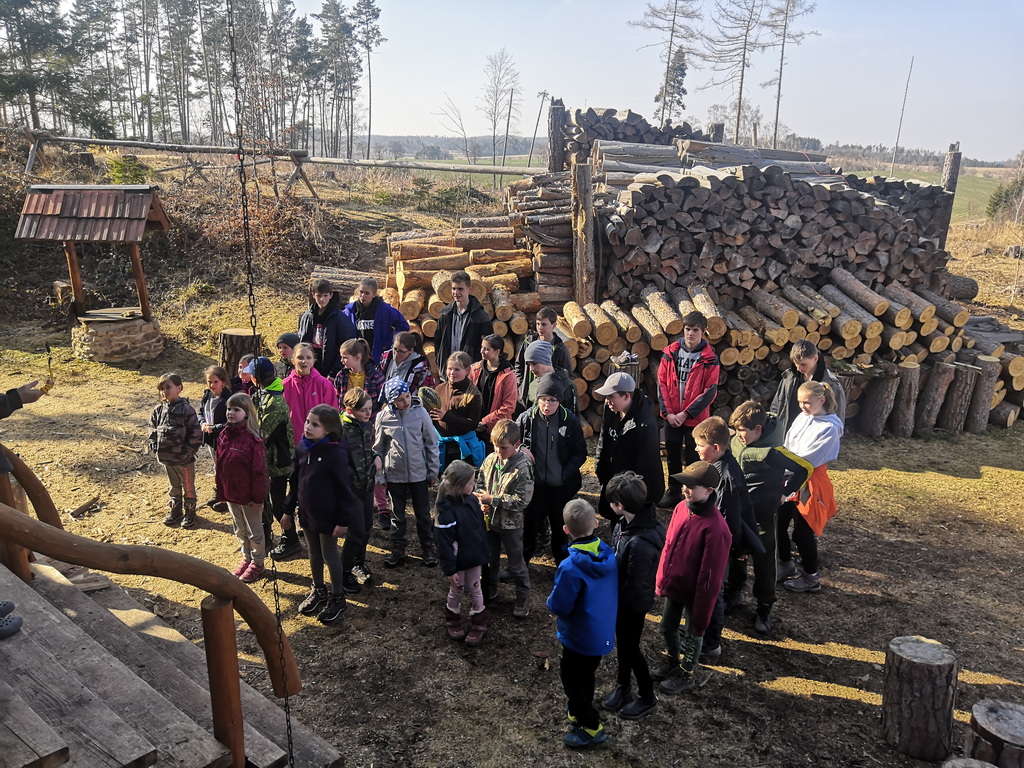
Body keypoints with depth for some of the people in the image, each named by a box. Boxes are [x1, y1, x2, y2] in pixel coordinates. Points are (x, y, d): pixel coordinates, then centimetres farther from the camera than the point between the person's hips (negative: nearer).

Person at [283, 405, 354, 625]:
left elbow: (344, 488, -18)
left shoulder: (336, 453, -22)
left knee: (330, 555, 8)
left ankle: (337, 597, 26)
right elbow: (295, 481, 8)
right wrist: (289, 510, 12)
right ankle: (318, 591, 40)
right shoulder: (302, 448, -2)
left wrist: (343, 520, -17)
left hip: (328, 516, -6)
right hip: (307, 513, 6)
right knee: (314, 554, 21)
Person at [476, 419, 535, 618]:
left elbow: (522, 500, -23)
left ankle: (523, 599, 28)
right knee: (489, 558, 23)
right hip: (489, 519, 5)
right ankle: (489, 589, 44)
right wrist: (482, 502, -10)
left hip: (511, 522, -5)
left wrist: (492, 500, -24)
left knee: (516, 563, 10)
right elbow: (481, 483, 10)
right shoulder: (491, 459, -5)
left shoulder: (523, 466, -21)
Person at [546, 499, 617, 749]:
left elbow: (558, 606, -23)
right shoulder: (610, 555, -12)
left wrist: (551, 600, -3)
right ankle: (579, 713, 44)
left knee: (571, 678, 15)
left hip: (580, 636, -6)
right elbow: (616, 593, 2)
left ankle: (591, 727, 26)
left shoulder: (570, 567, -32)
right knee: (585, 675, 26)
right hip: (604, 633, 7)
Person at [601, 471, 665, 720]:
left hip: (633, 603, -8)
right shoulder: (629, 522, -13)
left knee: (630, 647, 15)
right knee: (622, 642, 26)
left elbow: (634, 586, -28)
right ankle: (622, 685, 49)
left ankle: (647, 696, 38)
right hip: (622, 598, 8)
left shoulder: (640, 544, -40)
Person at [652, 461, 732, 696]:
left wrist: (701, 612, -17)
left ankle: (687, 675, 42)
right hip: (673, 585, 7)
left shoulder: (715, 527, -31)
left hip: (695, 591, -7)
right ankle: (674, 661, 52)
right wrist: (662, 579, 10)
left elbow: (711, 575, -24)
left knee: (693, 633, 18)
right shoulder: (681, 508, -9)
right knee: (667, 628, 24)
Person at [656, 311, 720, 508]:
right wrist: (668, 412, -8)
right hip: (671, 416, 3)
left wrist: (686, 413, -15)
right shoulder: (670, 353, 0)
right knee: (672, 456, 15)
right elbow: (662, 383, 0)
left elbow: (710, 391, -10)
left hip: (695, 418, -3)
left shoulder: (709, 359, -8)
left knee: (693, 459, 5)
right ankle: (673, 493, 30)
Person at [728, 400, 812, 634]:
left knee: (763, 560, 8)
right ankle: (733, 592, 41)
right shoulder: (736, 441, -6)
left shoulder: (770, 452, -24)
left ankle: (764, 608, 23)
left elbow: (804, 468, -16)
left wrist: (784, 493, -8)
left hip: (761, 515, -6)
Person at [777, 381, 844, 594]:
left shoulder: (830, 428, -18)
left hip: (810, 482, -7)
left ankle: (811, 578, 23)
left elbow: (808, 460, -20)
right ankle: (786, 564, 36)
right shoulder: (802, 418, 3)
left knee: (802, 532, 4)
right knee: (779, 522, 14)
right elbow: (787, 448, 5)